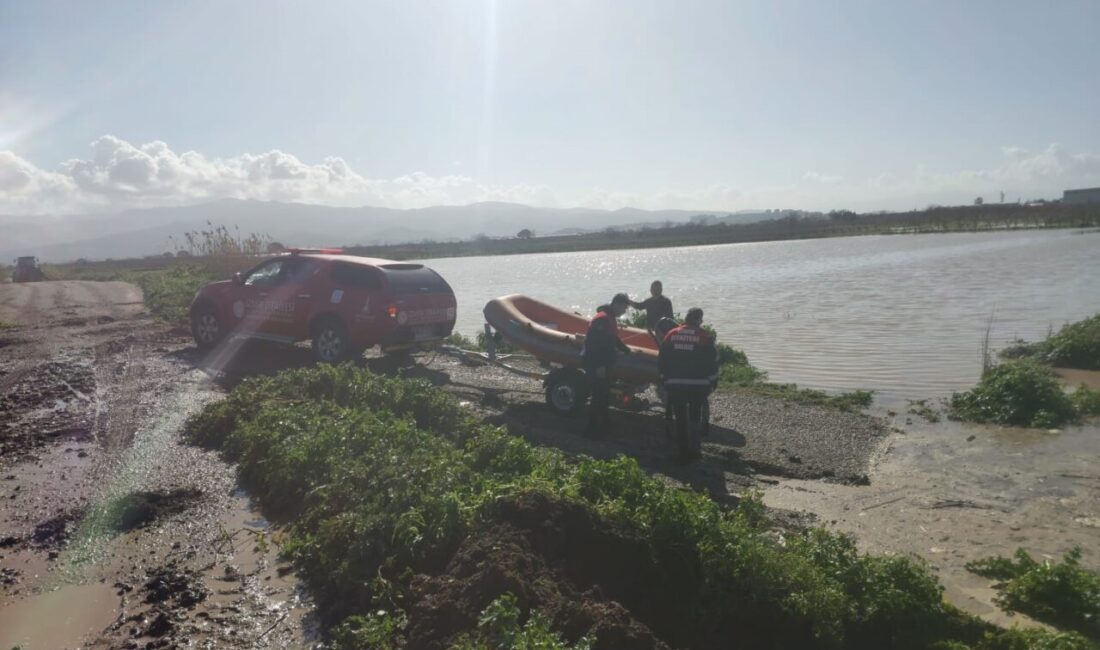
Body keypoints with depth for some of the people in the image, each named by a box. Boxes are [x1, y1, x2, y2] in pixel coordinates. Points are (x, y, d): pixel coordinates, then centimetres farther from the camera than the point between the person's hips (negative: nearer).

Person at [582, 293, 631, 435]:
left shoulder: (611, 318, 14)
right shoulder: (602, 318, -19)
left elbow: (614, 339, 28)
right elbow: (596, 343, -25)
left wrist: (628, 351, 30)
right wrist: (599, 366, -25)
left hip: (602, 363, 10)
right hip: (595, 364, -10)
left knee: (604, 395, 17)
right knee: (598, 396, -7)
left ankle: (603, 424, 29)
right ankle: (592, 428, -1)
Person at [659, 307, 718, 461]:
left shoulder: (671, 335, 5)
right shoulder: (705, 337, -4)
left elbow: (661, 360, 8)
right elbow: (712, 361, -4)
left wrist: (664, 379, 18)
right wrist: (713, 382, 6)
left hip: (674, 384, 2)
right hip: (698, 385, -2)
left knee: (680, 417, 11)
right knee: (695, 416, 12)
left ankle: (683, 450, 15)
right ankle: (693, 449, 10)